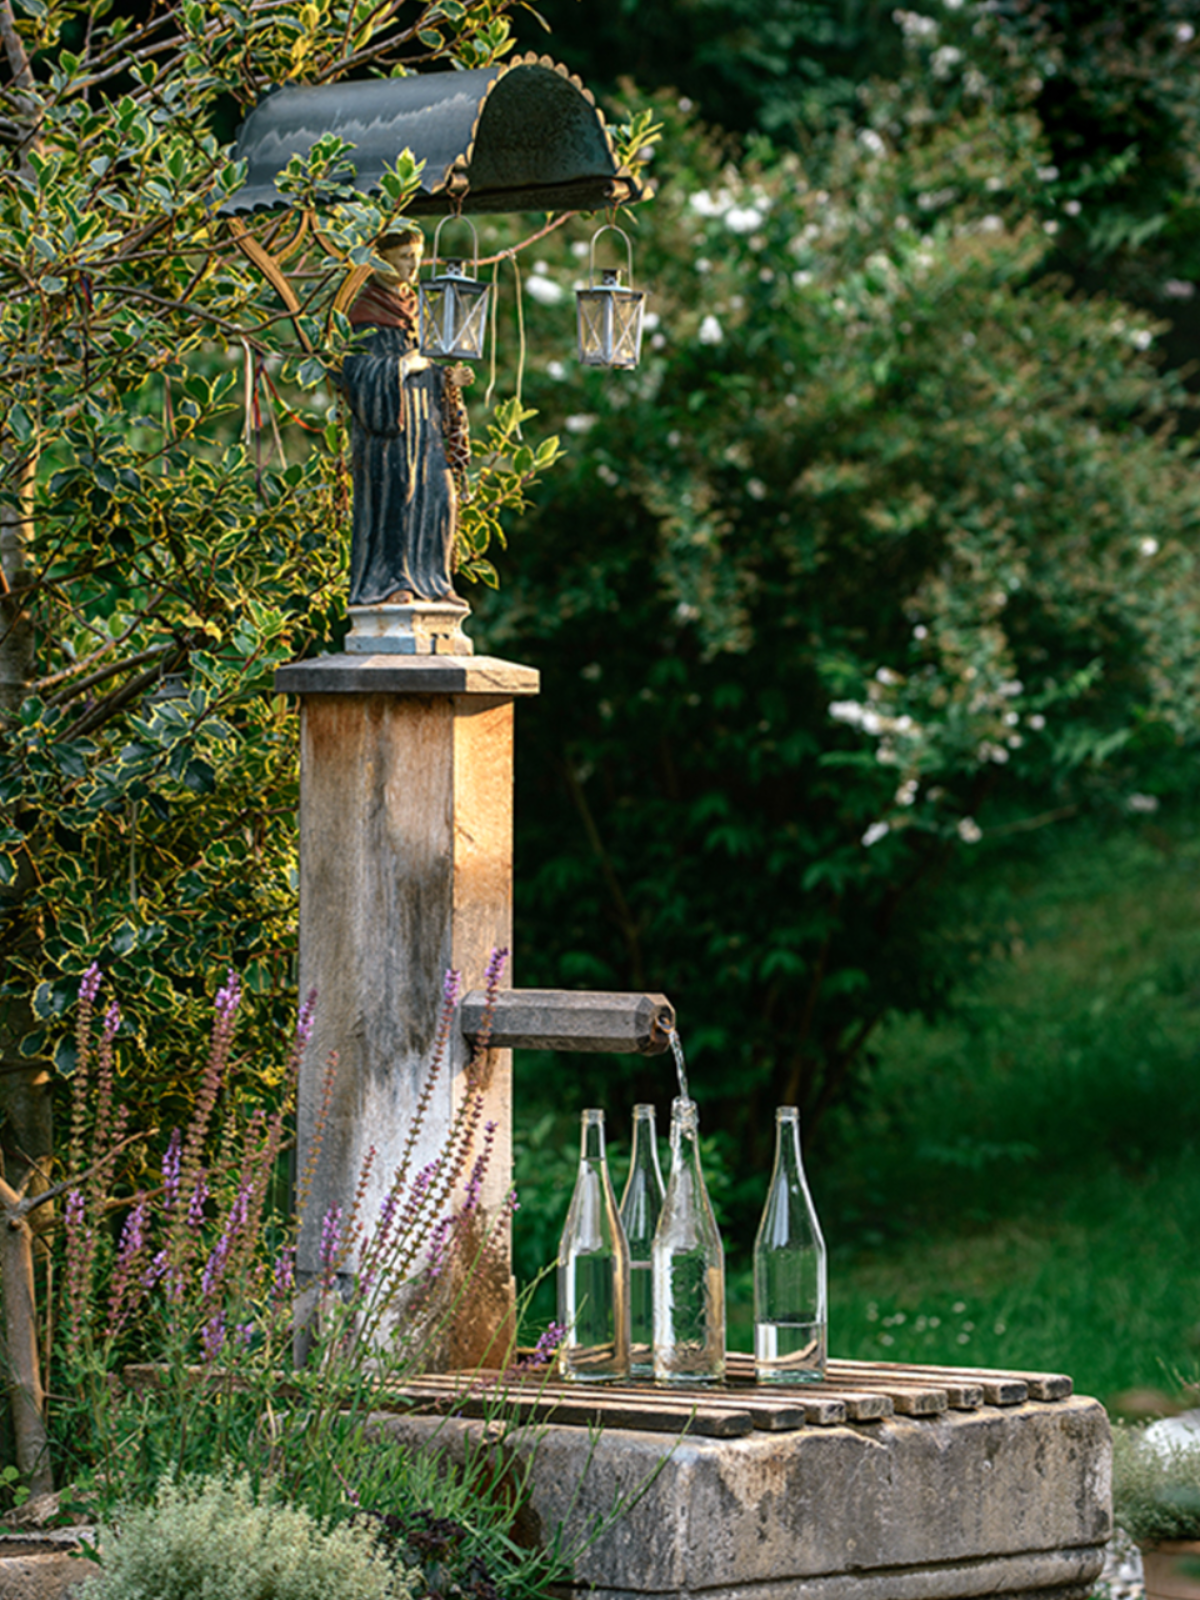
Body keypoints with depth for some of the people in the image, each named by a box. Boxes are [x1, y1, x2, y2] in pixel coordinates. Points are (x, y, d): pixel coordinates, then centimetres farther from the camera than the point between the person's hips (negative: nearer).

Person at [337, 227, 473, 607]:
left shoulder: (412, 307, 17)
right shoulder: (367, 311, -5)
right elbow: (355, 369, -13)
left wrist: (448, 377, 3)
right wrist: (403, 366, -20)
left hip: (424, 419, 7)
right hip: (386, 422, -7)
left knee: (437, 497, 1)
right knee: (390, 495, -8)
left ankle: (429, 579, 6)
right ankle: (385, 581, -4)